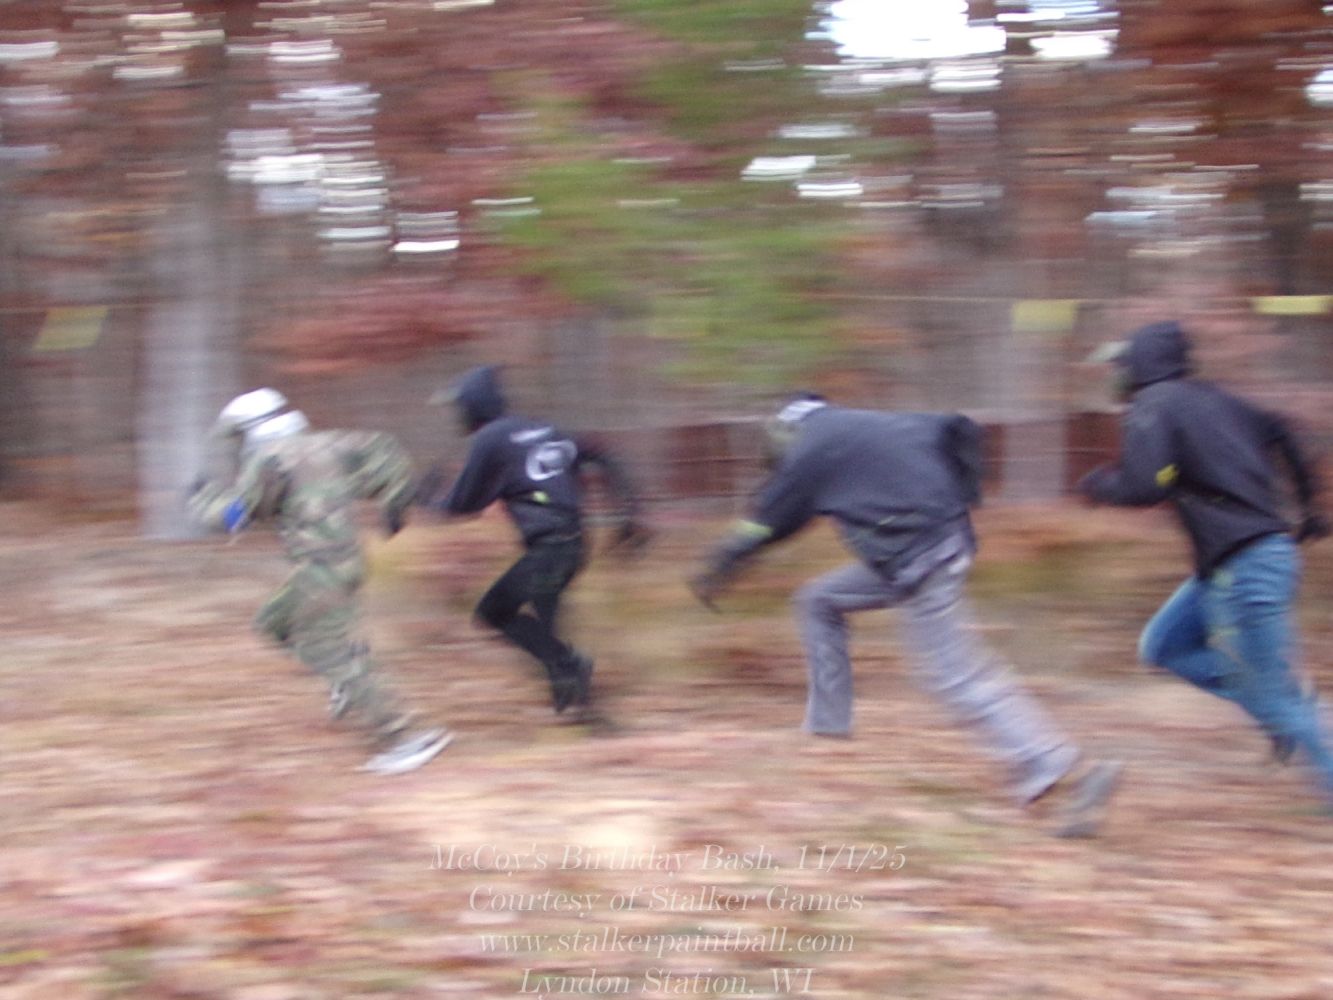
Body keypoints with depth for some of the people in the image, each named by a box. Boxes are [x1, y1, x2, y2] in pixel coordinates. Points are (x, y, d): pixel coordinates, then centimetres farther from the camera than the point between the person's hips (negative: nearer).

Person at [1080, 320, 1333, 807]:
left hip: (1243, 568, -9)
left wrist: (1098, 485, -2)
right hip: (1271, 550, 9)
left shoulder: (1152, 407, -10)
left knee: (1275, 697, -2)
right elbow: (1278, 432, 24)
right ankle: (1291, 697, 12)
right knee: (1162, 646, 17)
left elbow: (1144, 487, -23)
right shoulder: (1210, 397, 15)